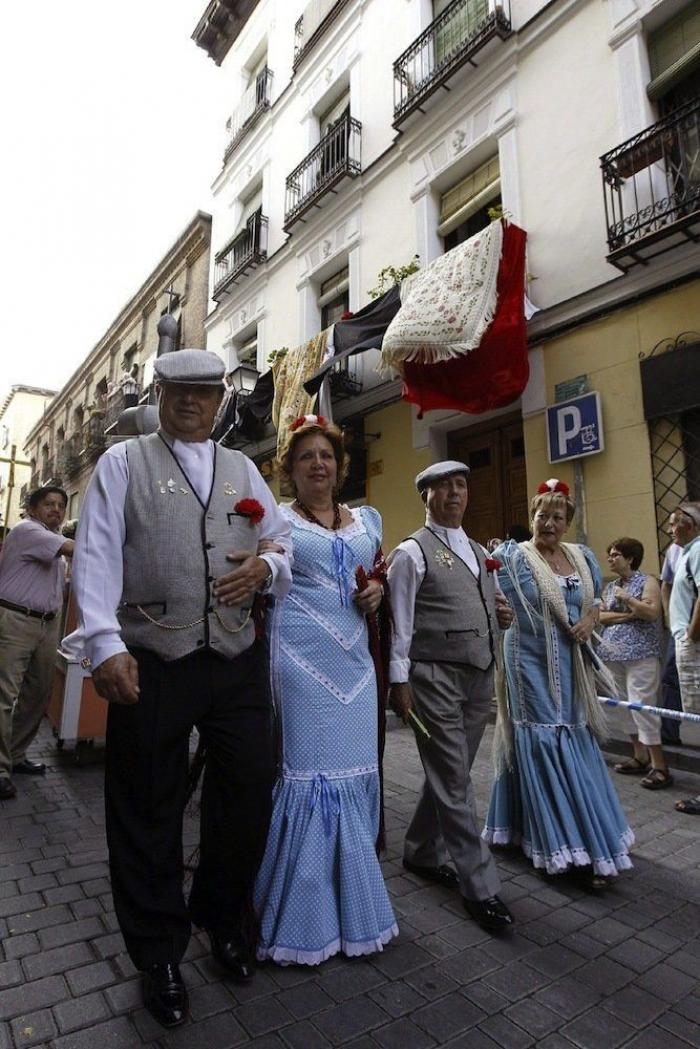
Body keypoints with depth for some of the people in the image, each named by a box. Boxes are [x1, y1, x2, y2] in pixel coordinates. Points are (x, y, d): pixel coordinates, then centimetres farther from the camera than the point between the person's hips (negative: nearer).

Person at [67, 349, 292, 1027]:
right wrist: (105, 643, -16)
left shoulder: (243, 471, 16)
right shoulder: (122, 463, 6)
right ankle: (158, 954, 37)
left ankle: (221, 919, 42)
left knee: (248, 800, 13)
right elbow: (96, 554, -5)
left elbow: (286, 545, 13)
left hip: (237, 664, 4)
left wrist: (266, 567, -10)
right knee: (147, 814, 11)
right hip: (150, 666, -3)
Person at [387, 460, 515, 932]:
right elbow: (400, 623, -8)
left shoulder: (481, 554, 16)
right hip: (435, 677, -7)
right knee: (455, 781, 1)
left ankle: (422, 853, 37)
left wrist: (503, 616, 0)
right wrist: (399, 681, -11)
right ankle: (480, 885, 15)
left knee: (449, 776, 17)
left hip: (480, 677, 7)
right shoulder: (412, 552, -6)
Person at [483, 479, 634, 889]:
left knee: (576, 743, 15)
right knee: (545, 744, -1)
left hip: (572, 666, 6)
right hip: (532, 666, -6)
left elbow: (595, 600, 17)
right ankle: (569, 845, 12)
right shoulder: (513, 557, -8)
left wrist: (590, 621, -2)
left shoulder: (583, 556, 8)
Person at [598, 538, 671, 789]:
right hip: (614, 654, 7)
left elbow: (653, 612, -14)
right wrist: (627, 615, -7)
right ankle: (640, 758, 21)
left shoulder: (647, 581, -2)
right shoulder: (610, 587, 16)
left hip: (641, 654, -7)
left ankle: (659, 766, -1)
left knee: (641, 706, -10)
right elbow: (601, 617, 6)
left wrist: (626, 598, -13)